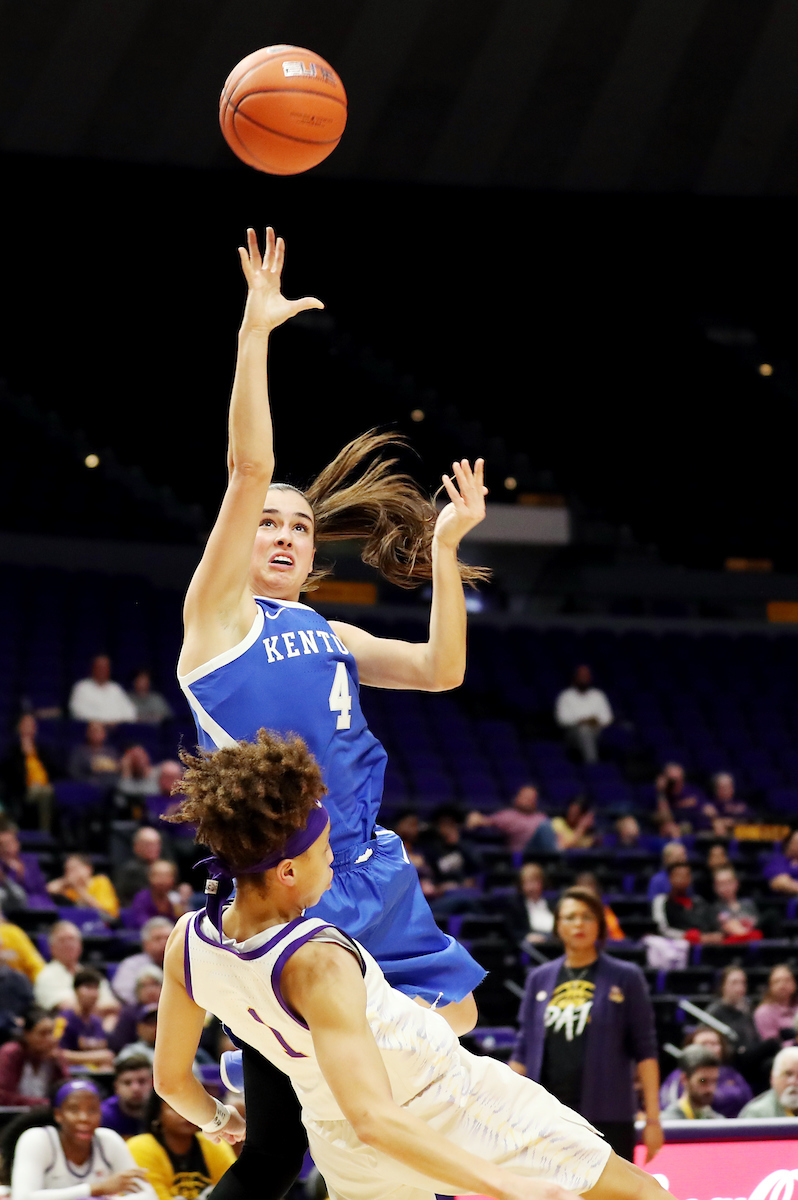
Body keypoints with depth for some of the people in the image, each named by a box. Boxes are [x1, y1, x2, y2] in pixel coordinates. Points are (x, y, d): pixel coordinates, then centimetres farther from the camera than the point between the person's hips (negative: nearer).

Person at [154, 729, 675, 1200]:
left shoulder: (187, 945, -15)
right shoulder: (316, 963, -35)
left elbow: (172, 1079, 1)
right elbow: (373, 1119, -41)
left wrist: (217, 1119, 23)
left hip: (344, 1149, 6)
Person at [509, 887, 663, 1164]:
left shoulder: (625, 977, 2)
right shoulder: (540, 979, 11)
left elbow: (645, 1050, 0)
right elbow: (523, 1051, 13)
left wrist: (652, 1118, -6)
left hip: (607, 1119, -3)